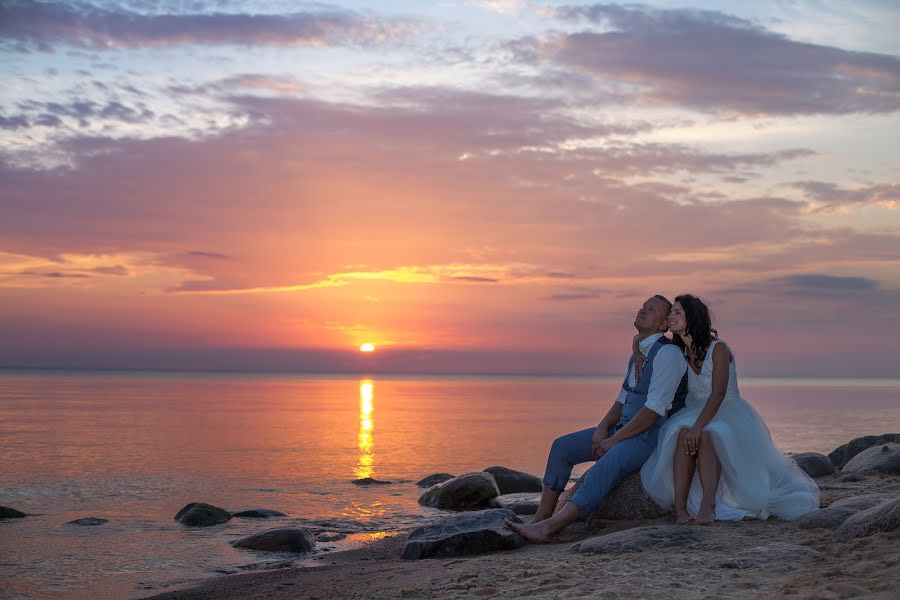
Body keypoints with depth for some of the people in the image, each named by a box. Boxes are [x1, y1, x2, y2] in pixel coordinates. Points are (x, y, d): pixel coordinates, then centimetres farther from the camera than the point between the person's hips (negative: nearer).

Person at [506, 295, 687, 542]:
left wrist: (614, 440, -19)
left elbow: (654, 410, -21)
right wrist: (602, 429, -1)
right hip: (625, 429, 10)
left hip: (649, 436, -10)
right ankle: (541, 519, -3)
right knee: (562, 446, 0)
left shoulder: (667, 353, -13)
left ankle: (547, 528, -38)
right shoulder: (639, 353, 17)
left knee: (602, 470, -33)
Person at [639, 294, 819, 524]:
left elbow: (718, 394, -23)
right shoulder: (679, 354, 6)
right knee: (682, 433, -32)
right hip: (695, 414, 4)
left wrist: (698, 426, -35)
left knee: (706, 435, -38)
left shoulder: (718, 349, -13)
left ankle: (708, 505, -46)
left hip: (729, 414, -4)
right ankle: (679, 506, -40)